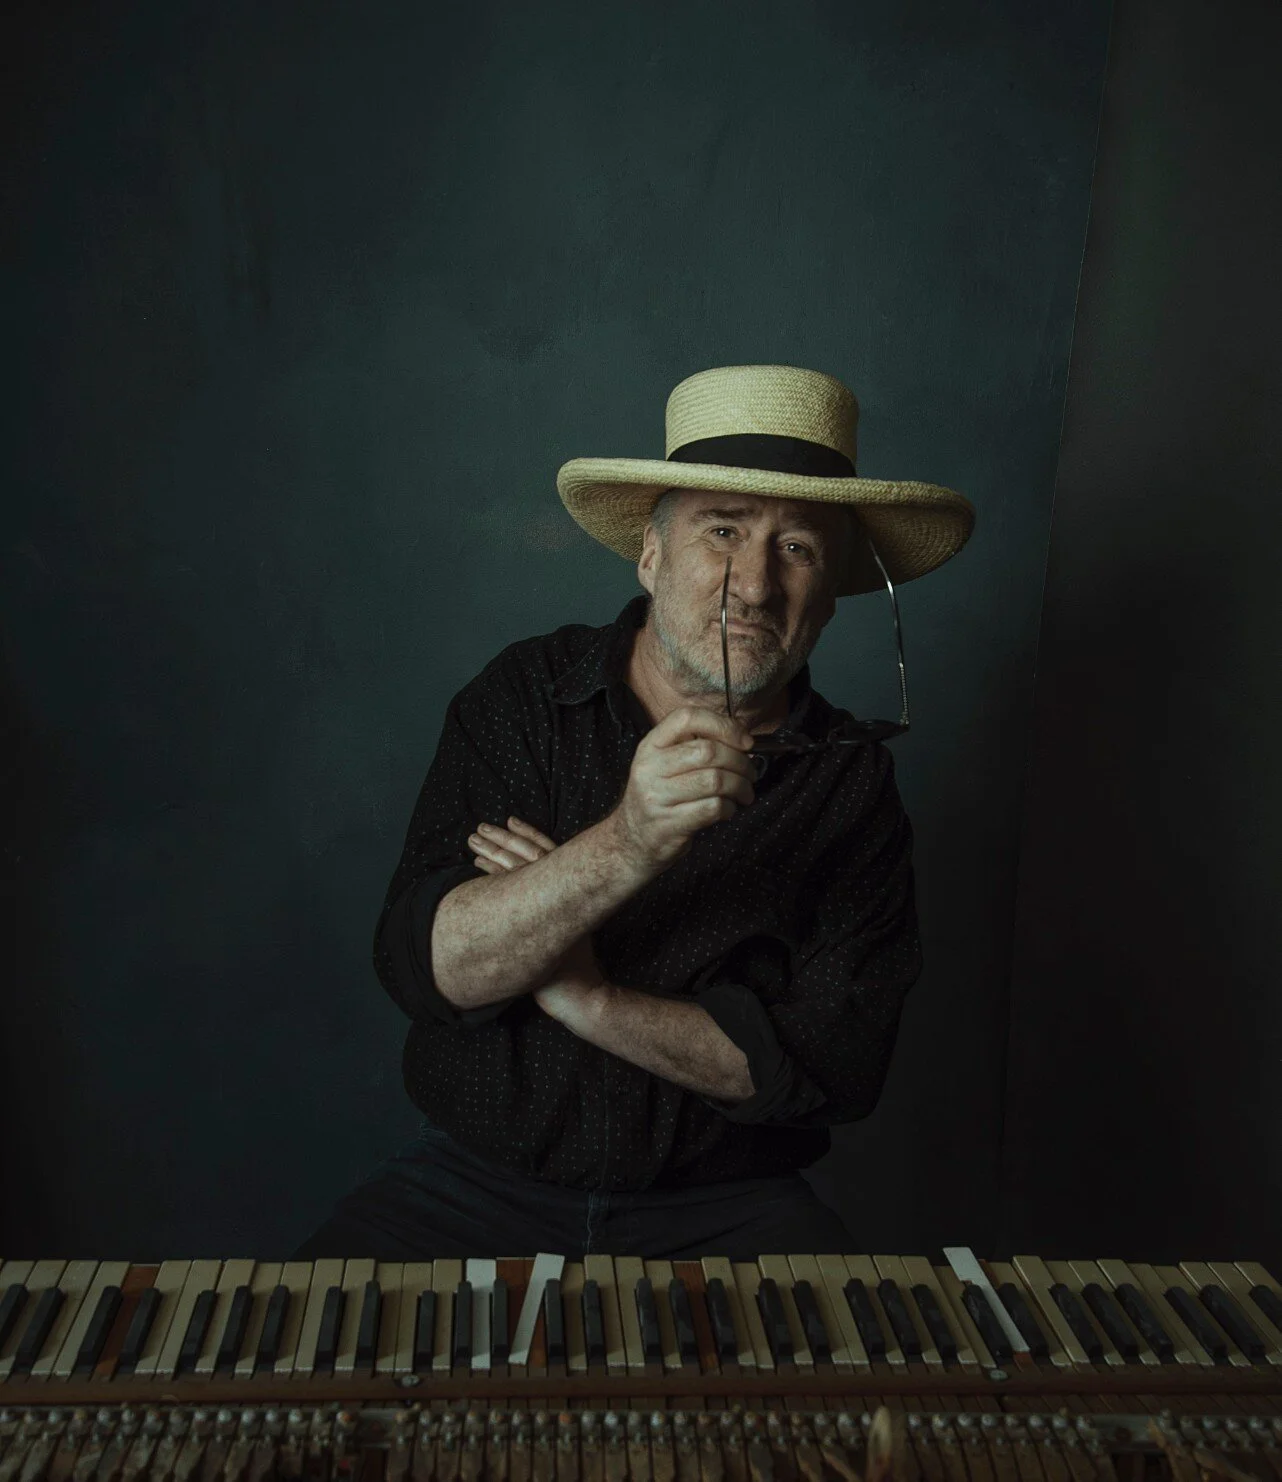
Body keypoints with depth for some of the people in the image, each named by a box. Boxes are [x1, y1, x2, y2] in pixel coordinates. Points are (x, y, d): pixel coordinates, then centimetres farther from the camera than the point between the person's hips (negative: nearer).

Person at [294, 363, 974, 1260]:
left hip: (726, 1208, 1)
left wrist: (587, 1000, -17)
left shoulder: (853, 783, -4)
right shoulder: (524, 698, -5)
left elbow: (834, 1062, -10)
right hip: (478, 1181, 0)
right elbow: (423, 965, -16)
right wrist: (627, 845, -32)